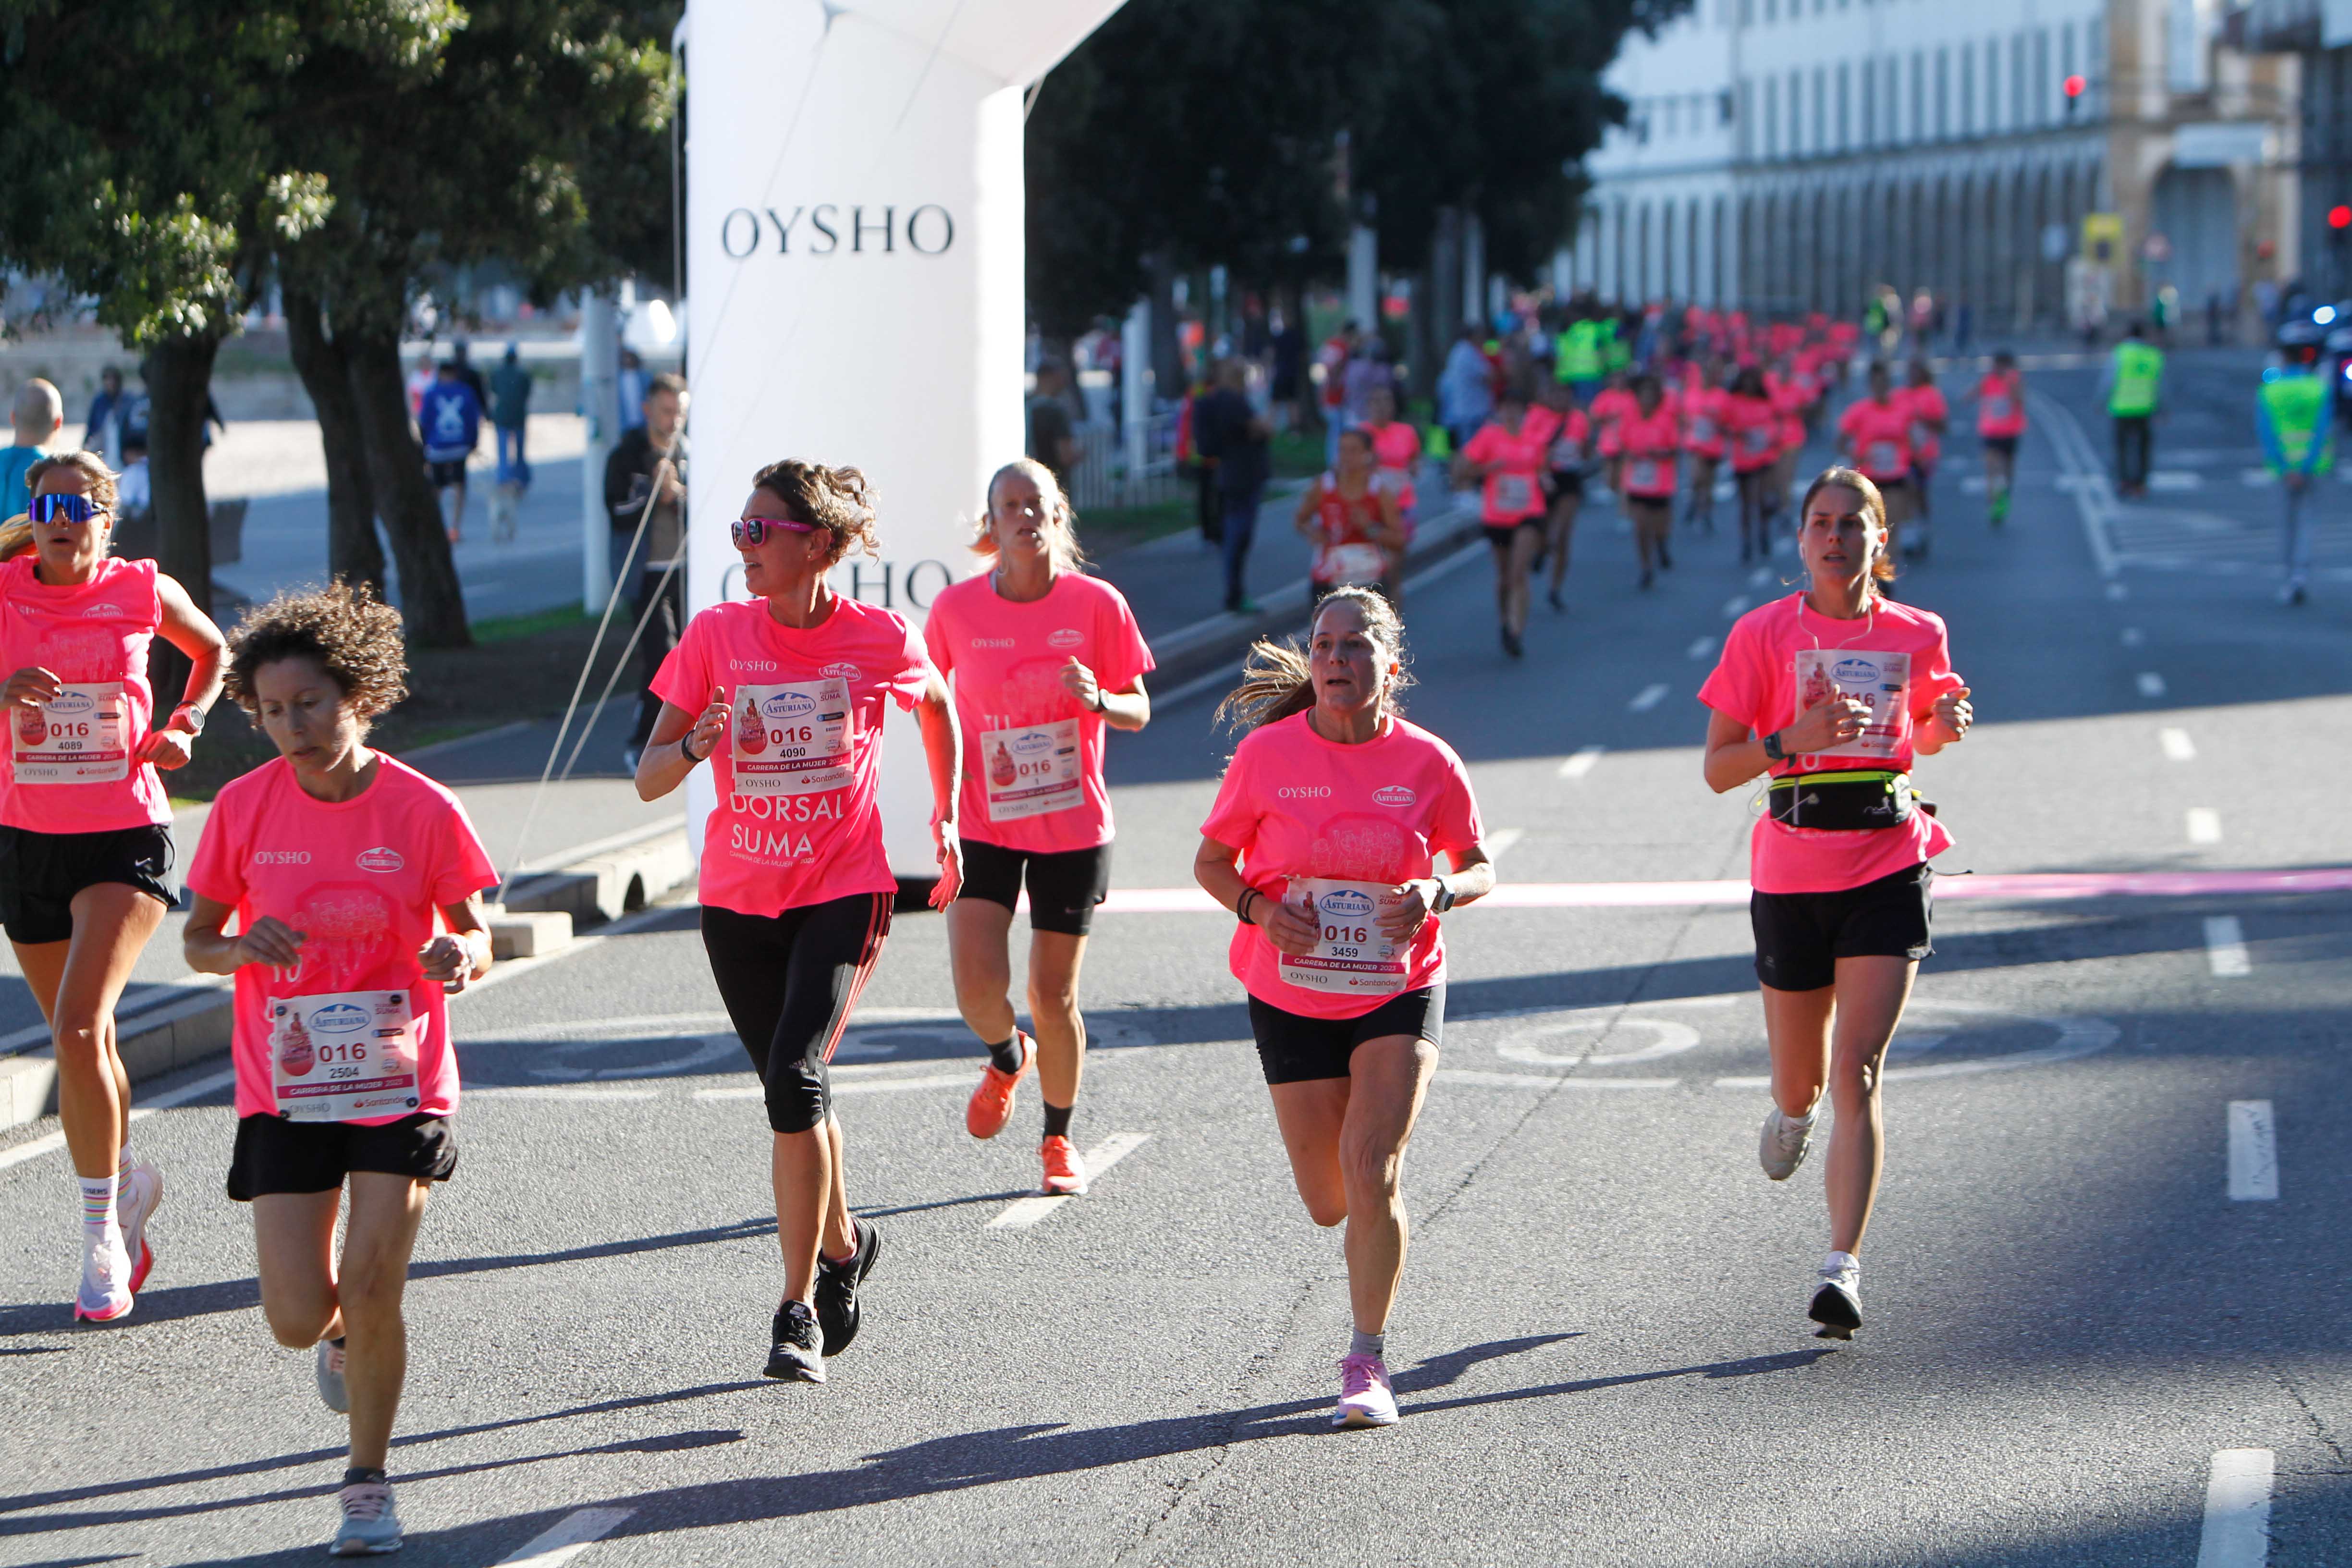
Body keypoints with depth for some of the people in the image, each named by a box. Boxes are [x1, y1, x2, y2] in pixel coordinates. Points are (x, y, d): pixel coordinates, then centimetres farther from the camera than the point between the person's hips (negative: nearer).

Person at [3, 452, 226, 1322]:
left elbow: (212, 650, 17)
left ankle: (102, 1233, -9)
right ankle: (128, 1182, 41)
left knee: (78, 1030, -19)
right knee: (84, 1043, 14)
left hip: (125, 835, -3)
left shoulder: (144, 590, -2)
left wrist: (184, 726, 2)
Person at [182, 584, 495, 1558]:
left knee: (370, 1290, -10)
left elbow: (475, 937, 3)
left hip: (399, 1085, -2)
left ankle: (368, 1478, 12)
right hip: (284, 1092, 2)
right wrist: (243, 946, -18)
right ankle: (343, 1336, 35)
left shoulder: (422, 810, -8)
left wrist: (458, 956, -22)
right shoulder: (243, 808, -4)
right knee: (298, 1319, -3)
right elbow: (196, 940, 5)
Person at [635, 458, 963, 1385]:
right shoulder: (717, 635, -4)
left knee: (795, 1075, -21)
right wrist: (694, 746, -24)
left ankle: (799, 1309, -13)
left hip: (844, 891, -3)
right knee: (793, 1091, 13)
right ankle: (842, 1242, 42)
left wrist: (945, 821, 17)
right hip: (738, 897, 3)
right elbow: (647, 780, -4)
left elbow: (937, 709, 16)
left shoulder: (880, 639, -8)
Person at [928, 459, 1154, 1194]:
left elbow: (1138, 712, -2)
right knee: (978, 984, -15)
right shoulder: (956, 608, -5)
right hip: (982, 824, 0)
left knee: (1055, 997, 3)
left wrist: (1099, 700, -23)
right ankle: (1008, 1059, 21)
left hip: (1072, 827, 0)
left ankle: (1059, 1138, 26)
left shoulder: (1098, 604, -7)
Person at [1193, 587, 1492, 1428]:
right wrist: (1259, 909, -18)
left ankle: (1368, 1362, -4)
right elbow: (1212, 862, 2)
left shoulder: (1427, 762, -8)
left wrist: (1440, 893, -18)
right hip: (1291, 999, 1)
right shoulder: (1267, 754, -9)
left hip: (1399, 992, -1)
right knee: (1330, 1202, 5)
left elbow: (1481, 867, 5)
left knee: (1371, 1170, -17)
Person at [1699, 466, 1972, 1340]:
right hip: (1792, 873, 0)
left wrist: (1947, 726, -1)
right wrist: (1794, 739, -20)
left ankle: (1842, 1269, -14)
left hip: (1888, 869, 0)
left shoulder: (1917, 635, 4)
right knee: (1802, 1080, 11)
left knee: (1858, 1069, -13)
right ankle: (1793, 1110, 51)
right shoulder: (1763, 634, -2)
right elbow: (1718, 769, -3)